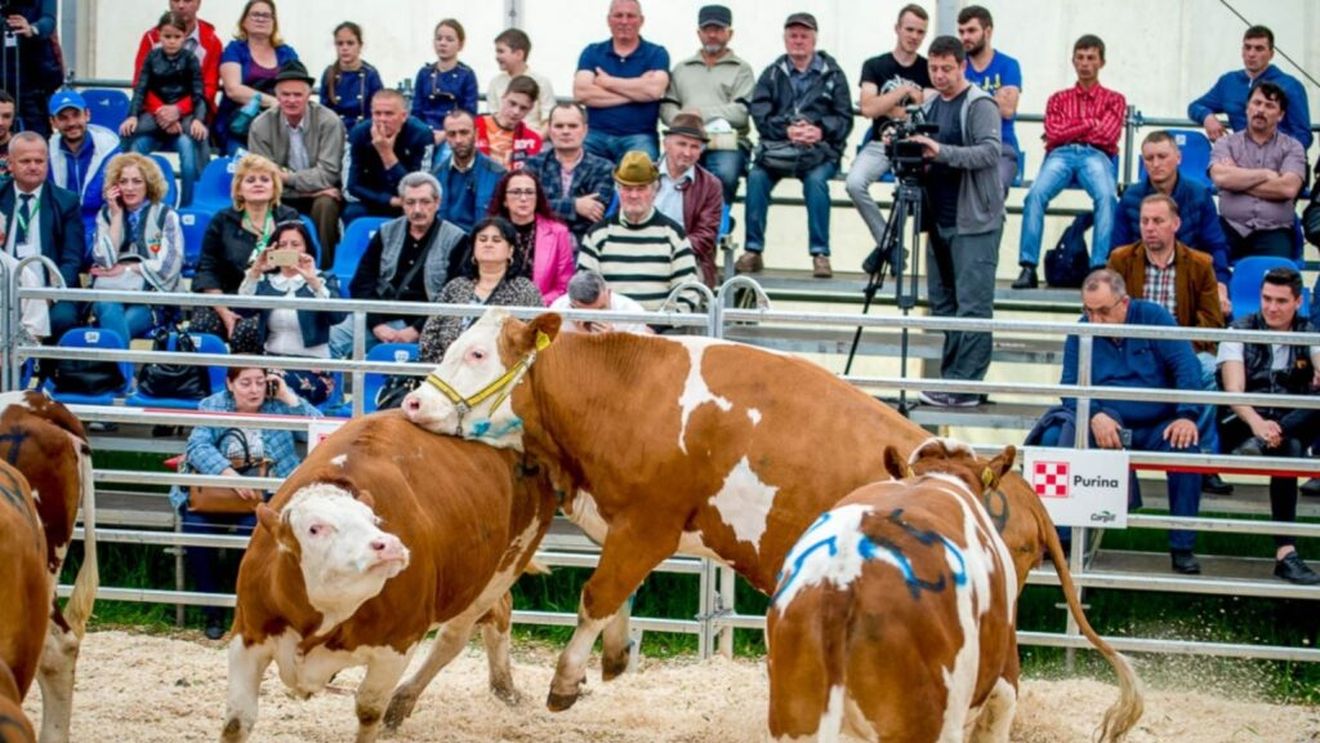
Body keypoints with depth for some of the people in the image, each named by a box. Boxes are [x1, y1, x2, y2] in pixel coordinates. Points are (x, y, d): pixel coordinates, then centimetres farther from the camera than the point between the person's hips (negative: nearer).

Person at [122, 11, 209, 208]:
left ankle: (187, 204, -24)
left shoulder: (190, 59, 1)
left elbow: (199, 93, -4)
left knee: (187, 144, -32)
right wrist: (133, 116, -13)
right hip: (155, 114, 2)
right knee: (136, 147, -24)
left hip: (184, 114, -2)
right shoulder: (152, 57, 6)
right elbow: (140, 89, 2)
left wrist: (198, 119, -21)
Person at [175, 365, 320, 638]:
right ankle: (213, 612, -12)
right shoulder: (212, 407, 7)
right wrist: (229, 474, -26)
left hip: (265, 497, -1)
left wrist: (288, 396, -8)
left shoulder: (278, 406, 6)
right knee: (195, 527, -27)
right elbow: (198, 446, -11)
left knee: (253, 527, -33)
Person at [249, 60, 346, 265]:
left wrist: (287, 177, -22)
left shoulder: (328, 122, -11)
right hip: (282, 198, 1)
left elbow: (328, 174, -16)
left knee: (325, 204, -34)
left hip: (321, 195, -1)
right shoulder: (262, 125, -7)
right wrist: (310, 186, -20)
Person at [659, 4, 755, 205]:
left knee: (724, 174, -37)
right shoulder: (682, 68, 25)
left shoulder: (741, 69, 13)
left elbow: (742, 113, -1)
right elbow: (667, 107, 14)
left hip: (727, 143, -2)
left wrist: (702, 113, -8)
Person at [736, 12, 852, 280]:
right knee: (757, 176, -26)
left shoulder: (832, 74, 8)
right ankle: (753, 251, -21)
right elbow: (760, 114, -1)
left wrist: (821, 130, -19)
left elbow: (844, 119, 2)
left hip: (820, 150, -2)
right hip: (778, 147, 2)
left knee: (816, 179, -32)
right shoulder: (773, 74, 12)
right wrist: (786, 130, -19)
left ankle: (820, 254, -28)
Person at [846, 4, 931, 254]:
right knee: (855, 183, -29)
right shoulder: (874, 66, 7)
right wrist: (904, 91, -8)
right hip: (880, 144, 1)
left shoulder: (929, 70, 8)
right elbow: (868, 108, -7)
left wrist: (889, 108, -4)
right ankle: (886, 242, -11)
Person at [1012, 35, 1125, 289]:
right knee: (1036, 194, -33)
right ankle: (1028, 267, -37)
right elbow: (1053, 134, 8)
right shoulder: (1058, 99, 26)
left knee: (1106, 196, -37)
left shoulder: (1114, 100, 21)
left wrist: (1070, 129, 7)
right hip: (1061, 155, 1)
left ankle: (1099, 267, -42)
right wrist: (1091, 124, 6)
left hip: (1096, 155, -1)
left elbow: (1107, 135, 3)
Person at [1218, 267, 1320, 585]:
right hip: (1244, 425, -3)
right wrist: (1258, 423, -33)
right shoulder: (1240, 332, 5)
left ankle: (1263, 445, -41)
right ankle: (1285, 553, -45)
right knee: (1287, 448, -38)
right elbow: (1234, 389, -12)